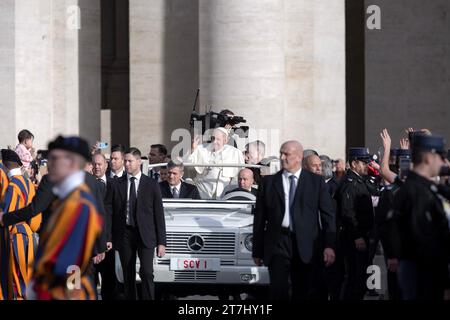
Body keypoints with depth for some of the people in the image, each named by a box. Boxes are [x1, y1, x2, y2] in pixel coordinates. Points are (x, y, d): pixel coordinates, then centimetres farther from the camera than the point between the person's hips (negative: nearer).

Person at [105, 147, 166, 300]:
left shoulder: (152, 185, 3)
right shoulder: (117, 185, 6)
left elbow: (159, 214, 3)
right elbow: (108, 211, 3)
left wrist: (161, 242, -2)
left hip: (145, 234, -2)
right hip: (124, 234, 2)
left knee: (146, 273, -13)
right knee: (128, 275, 5)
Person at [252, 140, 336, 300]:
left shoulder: (316, 182, 7)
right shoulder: (269, 182, 9)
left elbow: (328, 215, 3)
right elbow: (260, 218, 9)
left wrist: (329, 245, -8)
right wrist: (257, 251, 6)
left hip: (307, 245, 0)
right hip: (278, 242, 0)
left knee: (304, 294, 5)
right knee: (278, 290, -13)